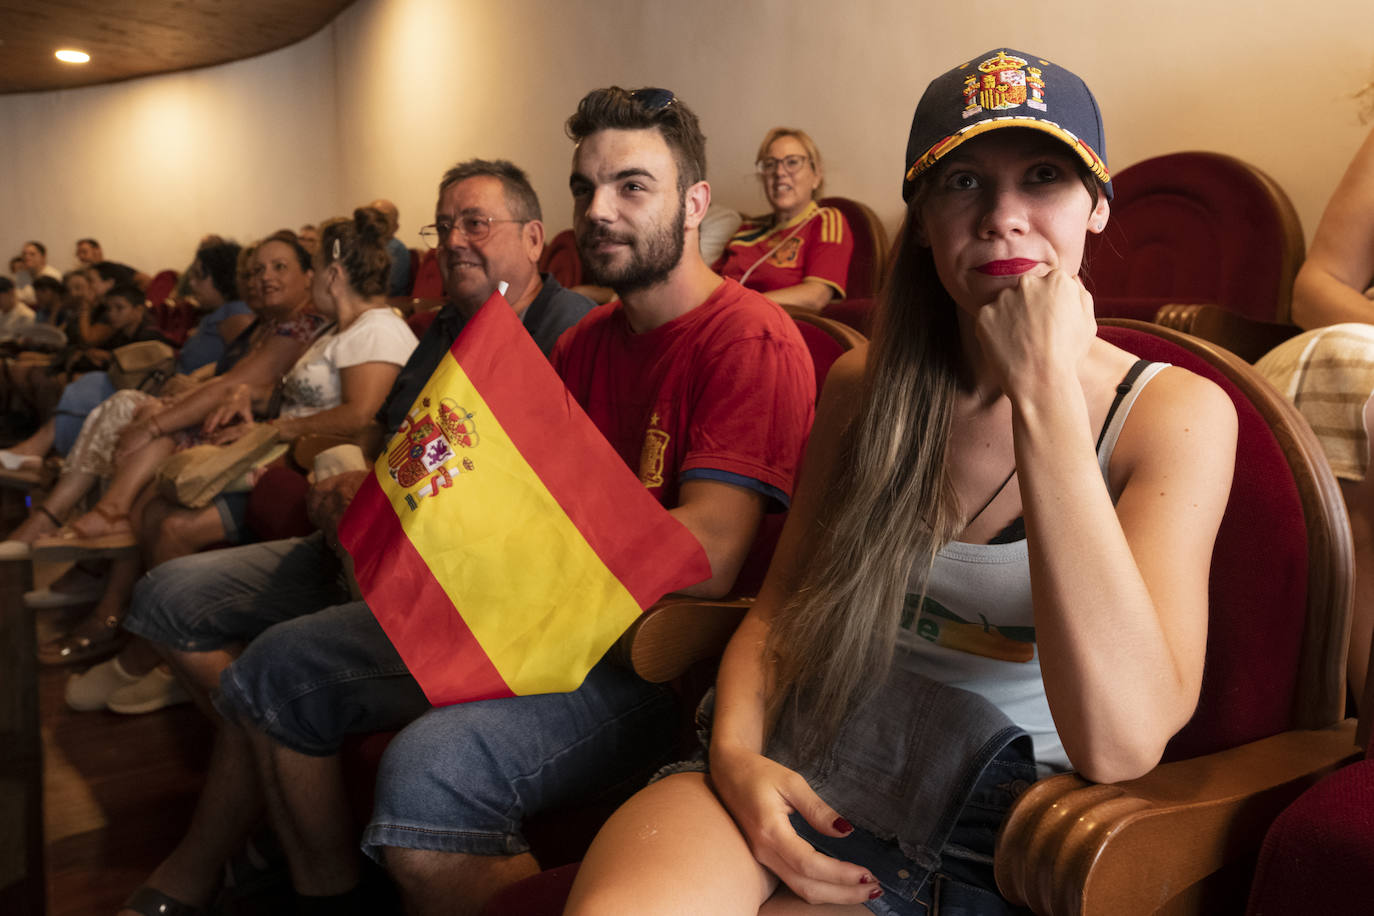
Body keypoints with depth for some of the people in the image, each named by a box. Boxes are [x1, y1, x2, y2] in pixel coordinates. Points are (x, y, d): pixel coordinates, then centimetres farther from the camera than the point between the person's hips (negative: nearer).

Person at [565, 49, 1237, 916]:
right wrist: (736, 749, -10)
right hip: (794, 771, 3)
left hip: (974, 842, -2)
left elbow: (1121, 743, -22)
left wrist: (1044, 387, -22)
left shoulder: (1175, 413, -7)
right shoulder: (865, 384, 5)